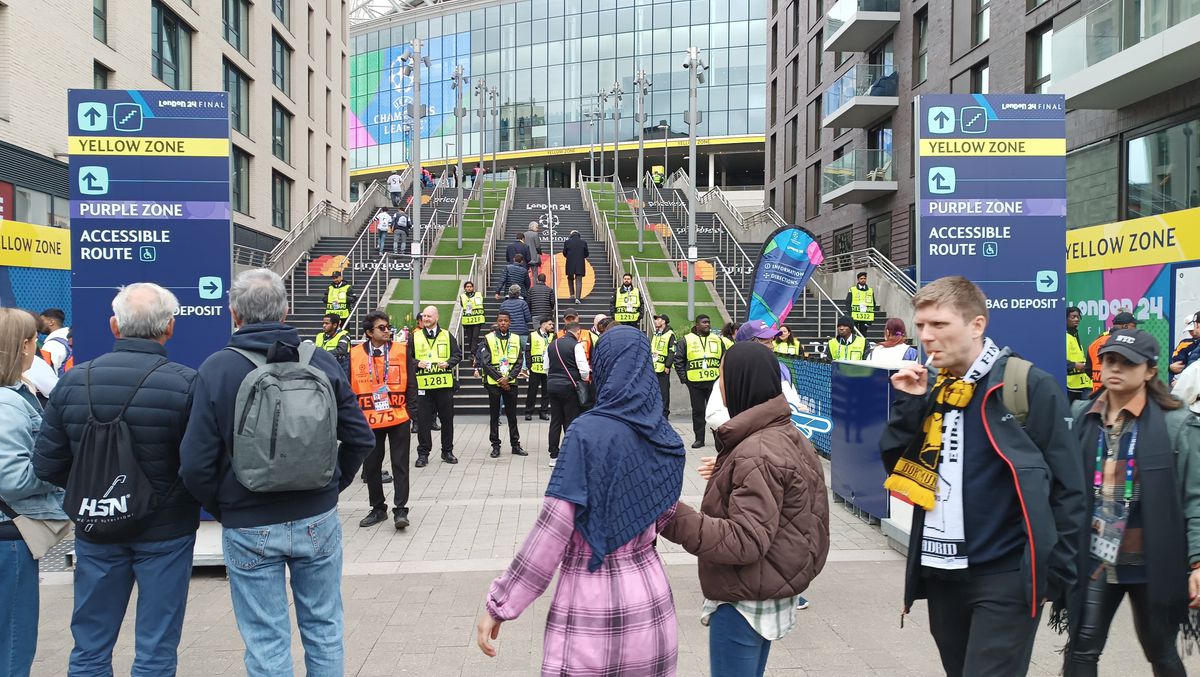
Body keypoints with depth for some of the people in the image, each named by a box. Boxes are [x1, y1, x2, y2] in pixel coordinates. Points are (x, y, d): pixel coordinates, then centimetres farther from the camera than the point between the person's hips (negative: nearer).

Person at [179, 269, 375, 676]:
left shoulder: (215, 369, -12)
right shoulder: (321, 362, -6)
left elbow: (196, 463, -13)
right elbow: (361, 439, -2)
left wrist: (221, 509, 4)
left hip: (249, 527, -2)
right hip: (319, 520, 2)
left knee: (267, 643, 10)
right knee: (324, 630, 17)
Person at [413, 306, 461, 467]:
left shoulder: (447, 336, 7)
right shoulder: (415, 337, 7)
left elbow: (458, 355, 7)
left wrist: (448, 363, -11)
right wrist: (417, 363, -11)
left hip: (445, 385, 1)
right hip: (423, 385, -1)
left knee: (447, 419, 7)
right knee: (423, 420, 0)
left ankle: (447, 451, 20)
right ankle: (423, 453, 10)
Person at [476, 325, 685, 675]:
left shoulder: (589, 431, -16)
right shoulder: (665, 438, 0)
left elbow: (553, 528, -18)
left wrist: (500, 603, -11)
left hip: (592, 604, -5)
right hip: (650, 597, 5)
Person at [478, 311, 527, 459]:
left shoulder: (516, 339, 5)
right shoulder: (488, 339, -2)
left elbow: (519, 363, 2)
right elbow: (484, 362, -7)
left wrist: (508, 378, -11)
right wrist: (499, 379, -11)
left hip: (510, 383, 2)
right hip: (493, 383, -2)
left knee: (512, 414, 7)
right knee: (494, 415, 4)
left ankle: (515, 444, 15)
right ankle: (495, 445, 12)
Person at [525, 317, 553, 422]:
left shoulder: (552, 337, 9)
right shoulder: (532, 336, 2)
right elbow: (528, 352, 0)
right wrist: (529, 365, -7)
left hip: (548, 369, 3)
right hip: (535, 369, -3)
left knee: (546, 392, 5)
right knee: (532, 391, 3)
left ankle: (544, 412, 15)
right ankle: (528, 412, 12)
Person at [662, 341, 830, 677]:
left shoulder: (757, 453, -24)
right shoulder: (786, 435, 6)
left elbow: (745, 541, -28)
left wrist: (672, 515, -34)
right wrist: (728, 474, 26)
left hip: (744, 605, -10)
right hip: (766, 597, 10)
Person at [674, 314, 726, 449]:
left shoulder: (717, 340, 10)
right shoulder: (687, 340, 3)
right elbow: (678, 360, 5)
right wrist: (684, 378, -1)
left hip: (714, 381, 1)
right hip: (695, 383, -1)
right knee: (698, 411, 5)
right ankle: (699, 439, 13)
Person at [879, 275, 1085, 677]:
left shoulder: (1031, 387, -9)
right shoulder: (930, 390, 8)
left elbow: (1067, 487, -7)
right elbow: (897, 471, 5)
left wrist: (1055, 573, -7)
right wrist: (908, 406, -6)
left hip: (1006, 576, -6)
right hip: (941, 573, 6)